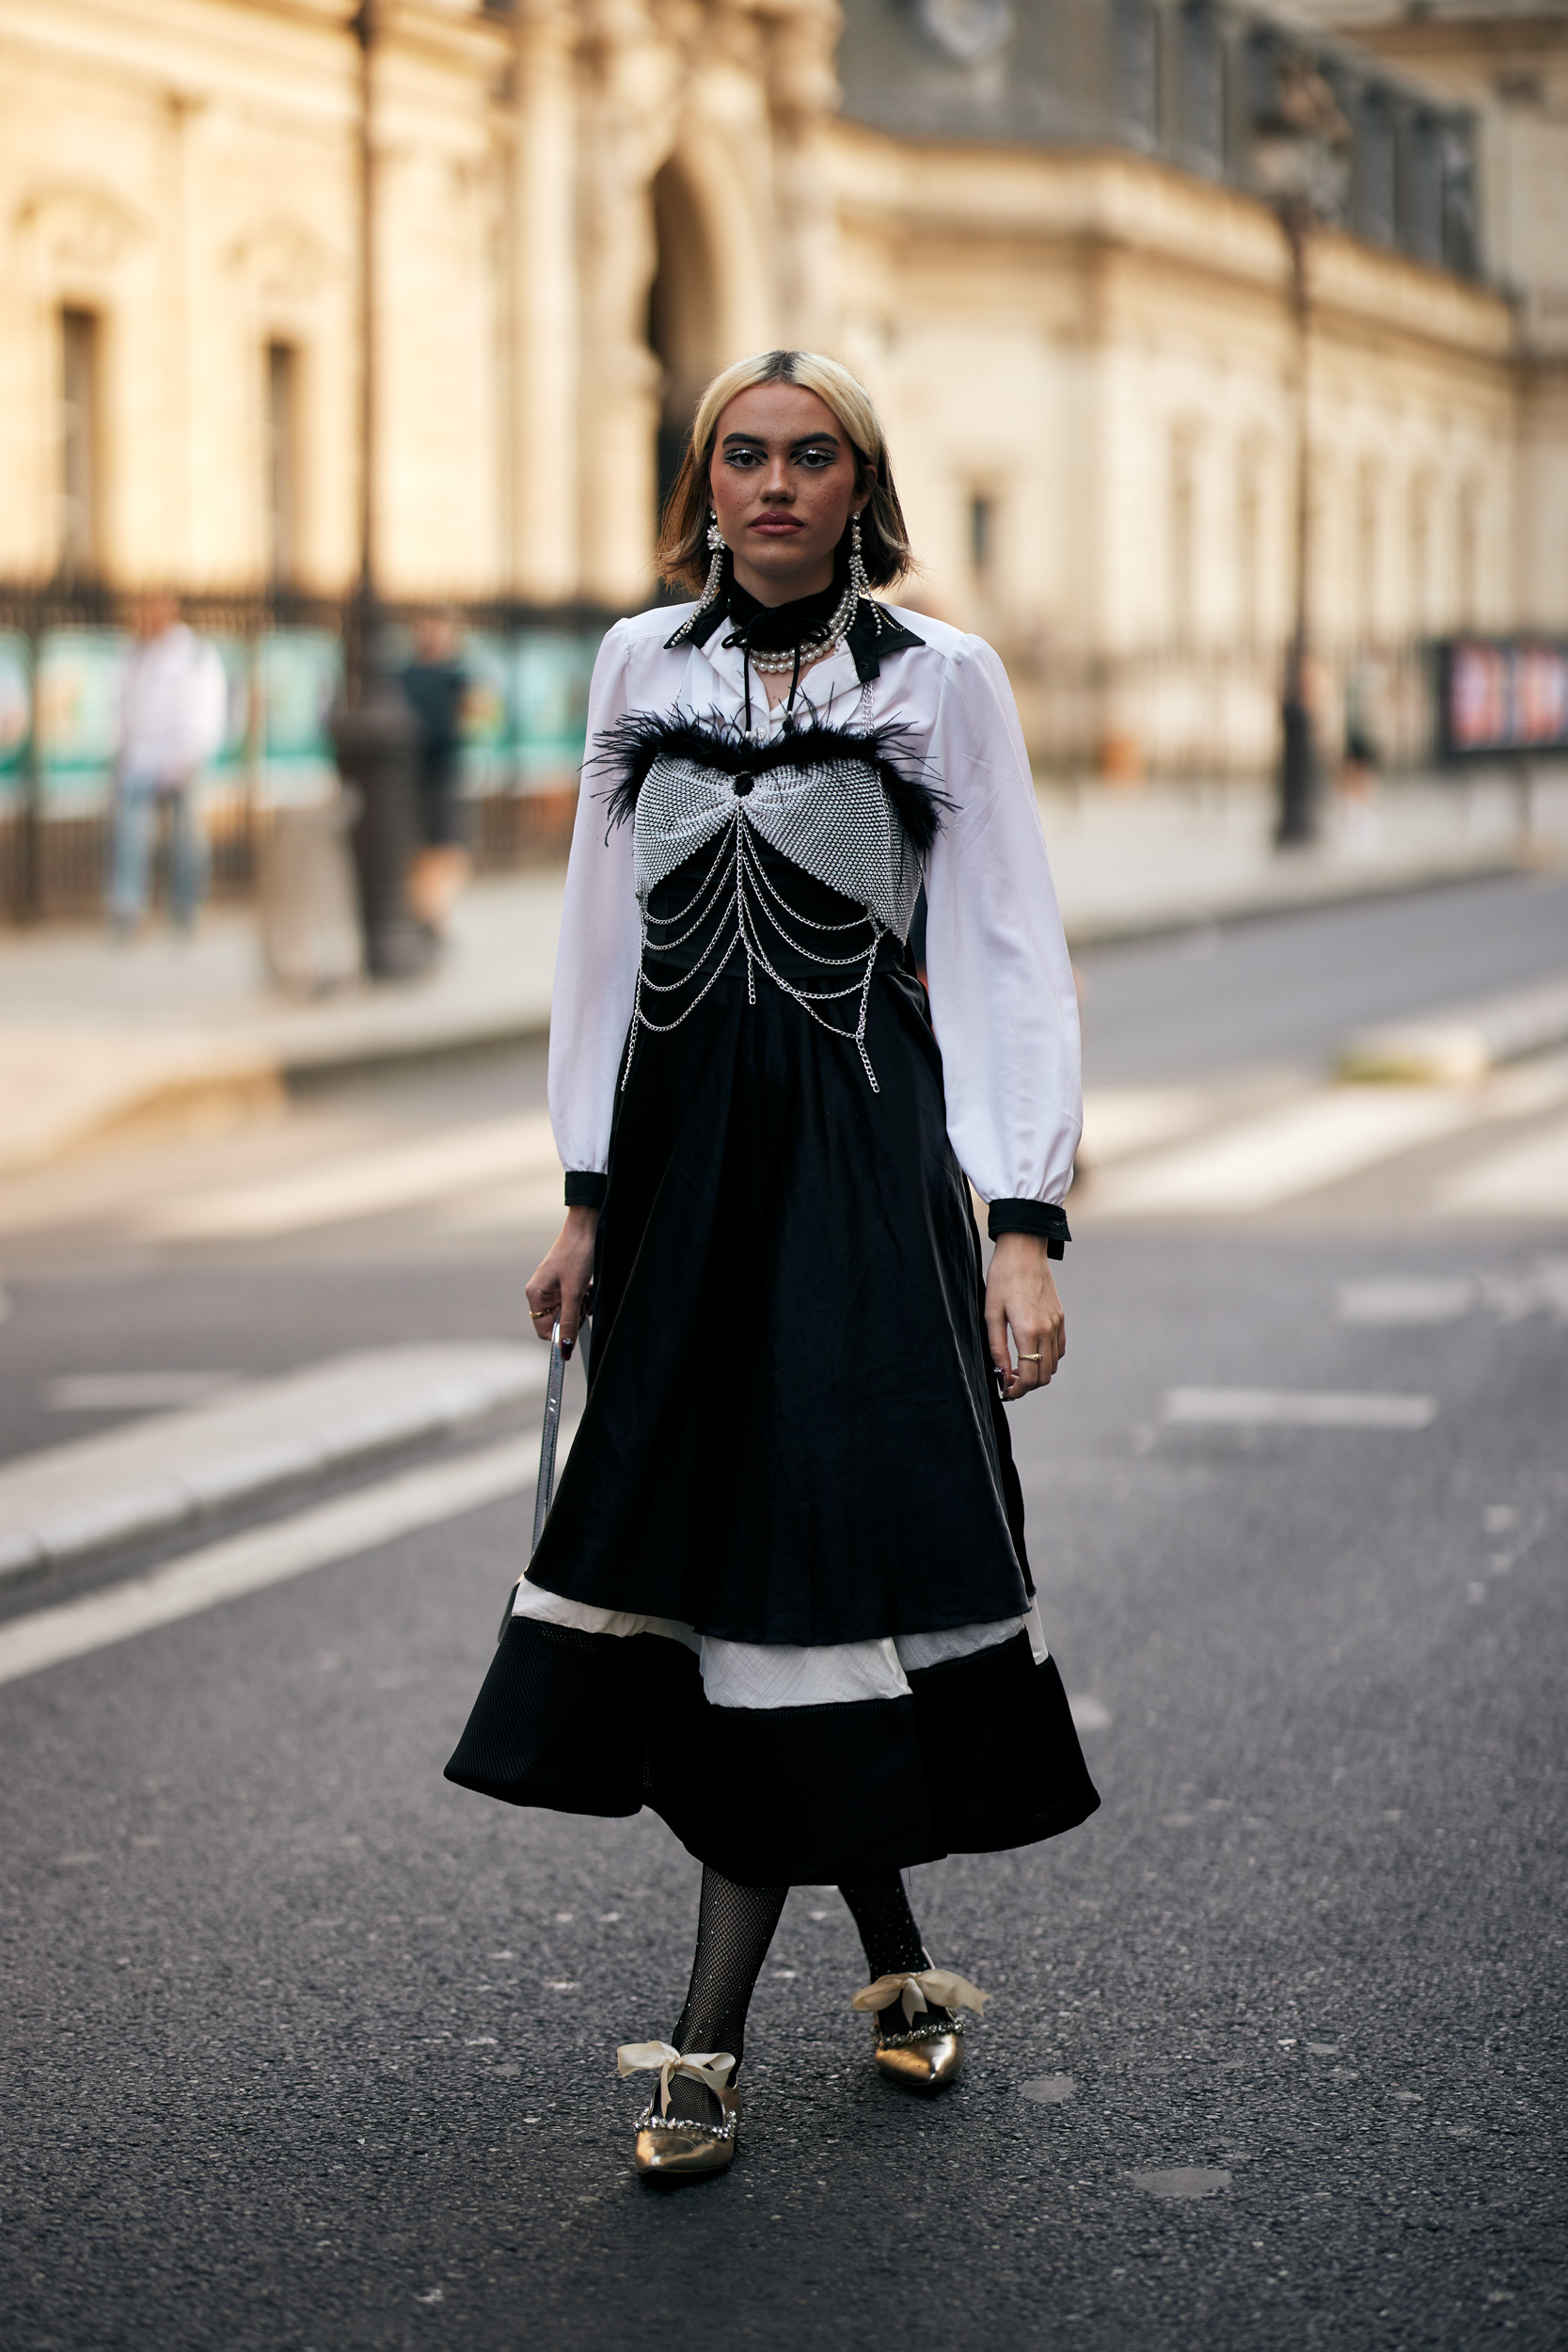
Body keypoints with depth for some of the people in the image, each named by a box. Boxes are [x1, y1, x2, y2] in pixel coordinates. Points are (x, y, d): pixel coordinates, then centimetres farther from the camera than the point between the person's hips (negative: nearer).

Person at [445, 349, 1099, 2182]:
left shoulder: (940, 678, -1)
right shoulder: (643, 667, 9)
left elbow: (1009, 958, -3)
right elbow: (605, 935, 13)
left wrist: (1026, 1225, -11)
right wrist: (588, 1199, 9)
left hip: (863, 1153, -4)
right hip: (682, 1144, 4)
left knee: (807, 1545, -9)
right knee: (695, 1537, 4)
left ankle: (708, 2037, -4)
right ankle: (897, 1964, 20)